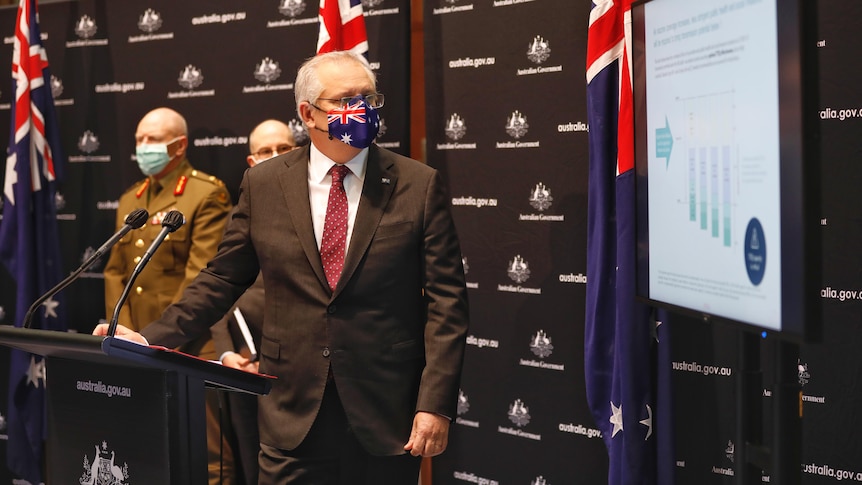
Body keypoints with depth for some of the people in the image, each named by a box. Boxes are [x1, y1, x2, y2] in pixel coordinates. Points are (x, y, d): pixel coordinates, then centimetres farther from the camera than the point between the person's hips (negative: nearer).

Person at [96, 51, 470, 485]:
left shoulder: (419, 186, -1)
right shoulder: (263, 185, 5)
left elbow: (445, 301, -3)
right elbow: (222, 280, 11)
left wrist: (435, 404, -11)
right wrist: (151, 338, -1)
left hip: (386, 416, -1)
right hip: (292, 417, 1)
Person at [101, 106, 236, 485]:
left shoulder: (207, 195, -5)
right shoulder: (129, 200, 19)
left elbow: (201, 274, -12)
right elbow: (115, 272, 16)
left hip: (191, 345, -6)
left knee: (206, 452, -6)